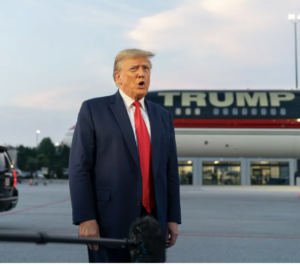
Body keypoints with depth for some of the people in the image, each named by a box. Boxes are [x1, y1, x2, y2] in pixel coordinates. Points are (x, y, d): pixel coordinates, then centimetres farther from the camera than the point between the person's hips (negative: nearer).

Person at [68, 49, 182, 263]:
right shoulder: (93, 109, 0)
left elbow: (170, 171, 14)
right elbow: (79, 168, -5)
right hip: (110, 222, -4)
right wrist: (85, 219, -13)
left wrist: (173, 218, 8)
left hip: (154, 221, 5)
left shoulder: (163, 117, 15)